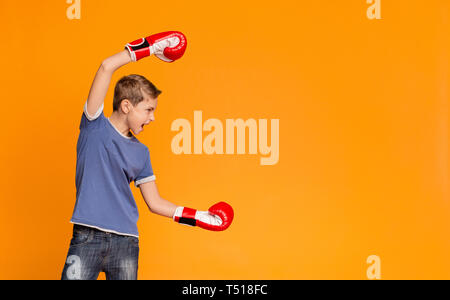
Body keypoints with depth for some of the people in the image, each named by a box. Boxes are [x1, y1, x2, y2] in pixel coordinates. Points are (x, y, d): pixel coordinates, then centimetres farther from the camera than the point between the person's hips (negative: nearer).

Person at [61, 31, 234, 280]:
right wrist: (150, 47, 1)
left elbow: (155, 202, 19)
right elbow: (107, 67, -6)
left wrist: (200, 218, 16)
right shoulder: (95, 126, 3)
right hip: (88, 238, -5)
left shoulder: (140, 152, 15)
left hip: (126, 242, 5)